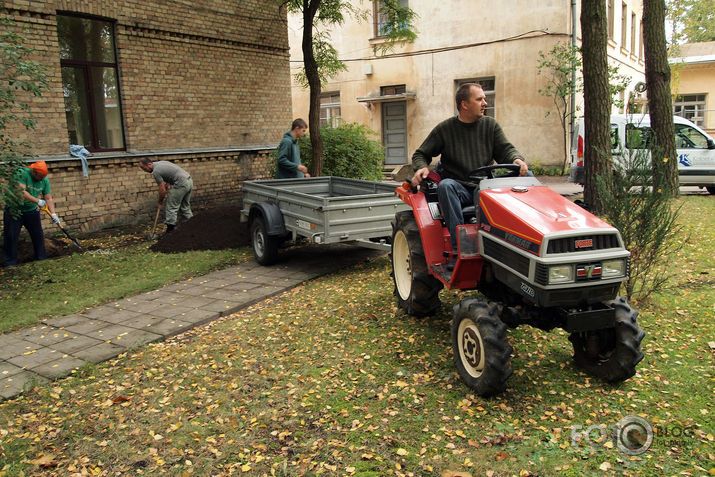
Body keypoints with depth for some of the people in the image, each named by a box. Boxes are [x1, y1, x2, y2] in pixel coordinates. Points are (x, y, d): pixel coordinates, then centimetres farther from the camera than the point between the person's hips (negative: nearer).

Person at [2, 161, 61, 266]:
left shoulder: (45, 180, -3)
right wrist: (37, 201, -30)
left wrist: (53, 213, -9)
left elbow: (48, 199, 0)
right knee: (11, 236, 0)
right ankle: (10, 262, 10)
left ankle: (42, 258, 22)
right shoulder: (22, 174, -21)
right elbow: (21, 192, -30)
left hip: (32, 210, 5)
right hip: (14, 210, -5)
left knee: (38, 235, 8)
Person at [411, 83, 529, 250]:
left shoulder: (491, 125, 13)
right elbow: (421, 154, 11)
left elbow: (505, 150, 9)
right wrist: (421, 168, -12)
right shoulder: (444, 129, 5)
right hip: (458, 188, -2)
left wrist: (517, 159, -15)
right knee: (445, 185, -37)